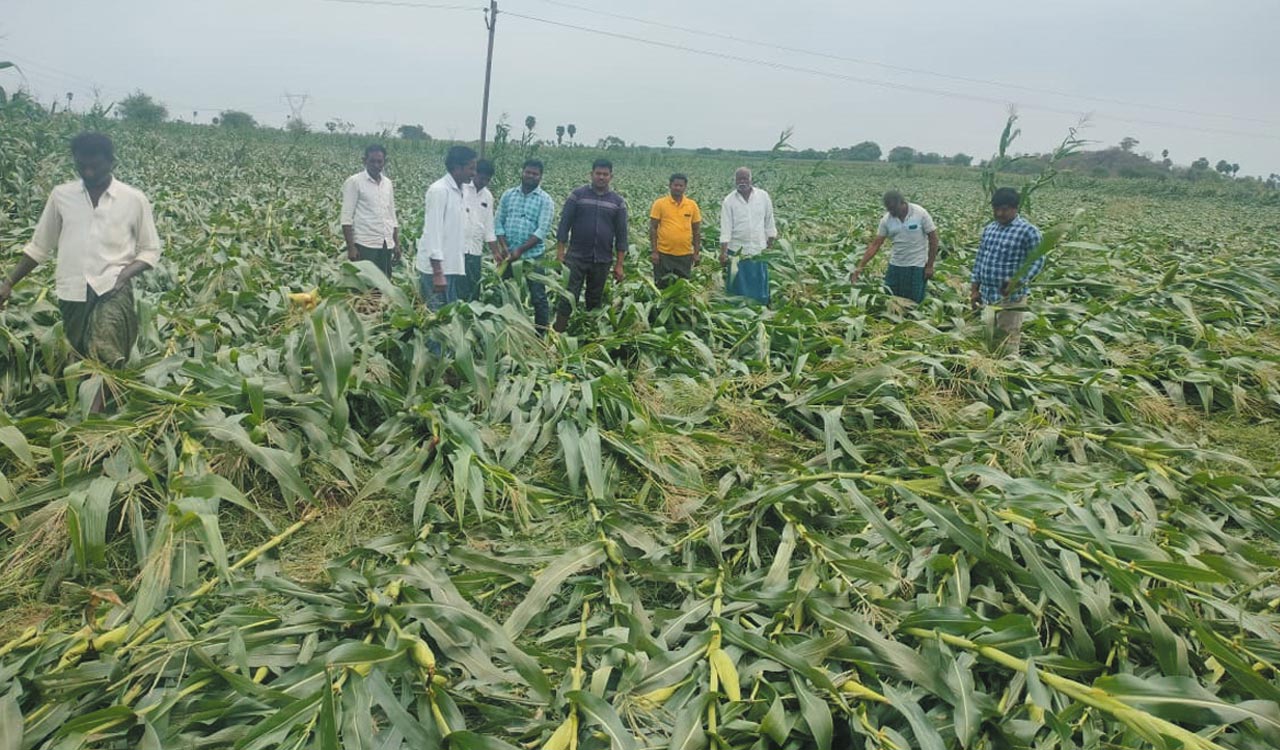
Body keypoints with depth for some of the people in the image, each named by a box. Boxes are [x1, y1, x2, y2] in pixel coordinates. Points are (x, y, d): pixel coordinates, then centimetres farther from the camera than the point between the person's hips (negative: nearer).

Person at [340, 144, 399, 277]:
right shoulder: (354, 182, -5)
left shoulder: (387, 183, 13)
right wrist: (351, 247, -15)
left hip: (387, 245, 6)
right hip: (365, 244, -6)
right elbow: (347, 218, -8)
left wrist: (397, 244, 12)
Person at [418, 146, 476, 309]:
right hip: (436, 267, -8)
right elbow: (433, 232, -18)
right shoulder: (439, 190, -14)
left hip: (452, 266, 8)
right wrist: (437, 273, -22)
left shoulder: (460, 192, 12)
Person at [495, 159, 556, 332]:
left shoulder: (545, 200, -3)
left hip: (533, 256, -3)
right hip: (508, 256, 3)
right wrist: (504, 247, -9)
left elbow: (542, 230, -12)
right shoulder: (508, 195, 8)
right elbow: (498, 223, 7)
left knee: (538, 298, -1)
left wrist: (520, 250, -19)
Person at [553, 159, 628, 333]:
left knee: (595, 300, 11)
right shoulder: (577, 195, 0)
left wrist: (619, 265, 2)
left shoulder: (618, 202, 5)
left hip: (602, 261, 2)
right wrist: (560, 254, -7)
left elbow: (621, 234, 6)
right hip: (576, 258, -2)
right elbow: (564, 225, -1)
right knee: (568, 298, -8)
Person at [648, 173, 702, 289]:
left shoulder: (692, 205, 4)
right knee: (661, 286, 5)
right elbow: (653, 228, -1)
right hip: (663, 253, -2)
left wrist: (696, 253, 5)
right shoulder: (659, 203, -2)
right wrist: (654, 251, -7)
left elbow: (696, 230, 9)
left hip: (685, 255, 2)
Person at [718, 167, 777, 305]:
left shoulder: (763, 196, 0)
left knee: (760, 289, 9)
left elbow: (769, 223, 7)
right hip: (737, 252, -1)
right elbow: (725, 229, -9)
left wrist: (771, 246, 6)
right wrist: (723, 252, -16)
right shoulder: (729, 201, -5)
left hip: (759, 251, 2)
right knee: (737, 290, 6)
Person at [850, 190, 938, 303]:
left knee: (914, 303, 1)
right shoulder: (886, 219, -4)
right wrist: (860, 266, -10)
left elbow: (933, 239, -7)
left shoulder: (920, 214, -13)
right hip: (895, 265, 4)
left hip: (917, 266, -4)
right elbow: (875, 244, -2)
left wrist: (930, 266, -8)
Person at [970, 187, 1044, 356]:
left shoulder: (1028, 231, -8)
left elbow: (1038, 261, -11)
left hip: (1011, 296, -7)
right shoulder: (988, 229, 12)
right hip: (987, 295, 7)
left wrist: (1018, 282, -23)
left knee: (1008, 340, -5)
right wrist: (974, 289, 11)